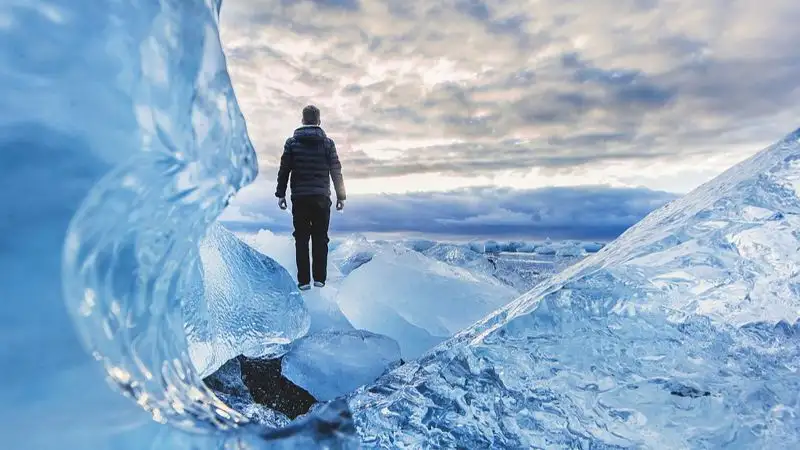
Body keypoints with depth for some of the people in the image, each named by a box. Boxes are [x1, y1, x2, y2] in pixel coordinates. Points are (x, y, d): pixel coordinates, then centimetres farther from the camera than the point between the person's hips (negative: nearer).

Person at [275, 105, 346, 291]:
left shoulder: (292, 142, 3)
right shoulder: (327, 142, 2)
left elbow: (284, 170, 1)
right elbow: (336, 171, 2)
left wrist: (281, 194, 8)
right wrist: (341, 196, 7)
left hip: (299, 197, 0)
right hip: (321, 197, 0)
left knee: (301, 239, 5)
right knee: (320, 239, 7)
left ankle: (303, 280, 4)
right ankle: (319, 278, 8)